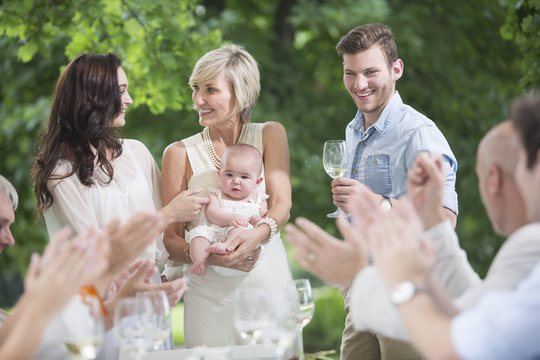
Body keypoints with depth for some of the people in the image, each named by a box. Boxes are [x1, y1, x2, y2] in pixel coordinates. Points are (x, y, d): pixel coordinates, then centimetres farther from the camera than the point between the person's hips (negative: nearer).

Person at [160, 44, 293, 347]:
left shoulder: (270, 135, 6)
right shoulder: (180, 153, 2)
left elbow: (282, 204, -6)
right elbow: (170, 239, -1)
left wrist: (259, 232, -27)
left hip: (269, 280, 1)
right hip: (210, 293, 0)